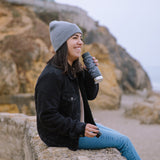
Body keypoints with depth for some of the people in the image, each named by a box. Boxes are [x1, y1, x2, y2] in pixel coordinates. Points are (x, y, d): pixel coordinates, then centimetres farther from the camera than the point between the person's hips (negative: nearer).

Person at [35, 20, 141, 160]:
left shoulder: (74, 70, 5)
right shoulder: (51, 76, -24)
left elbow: (90, 95, 13)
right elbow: (47, 116, -26)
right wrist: (80, 129, -27)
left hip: (80, 123, 10)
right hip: (62, 136, -10)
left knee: (120, 137, 13)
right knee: (123, 141, -6)